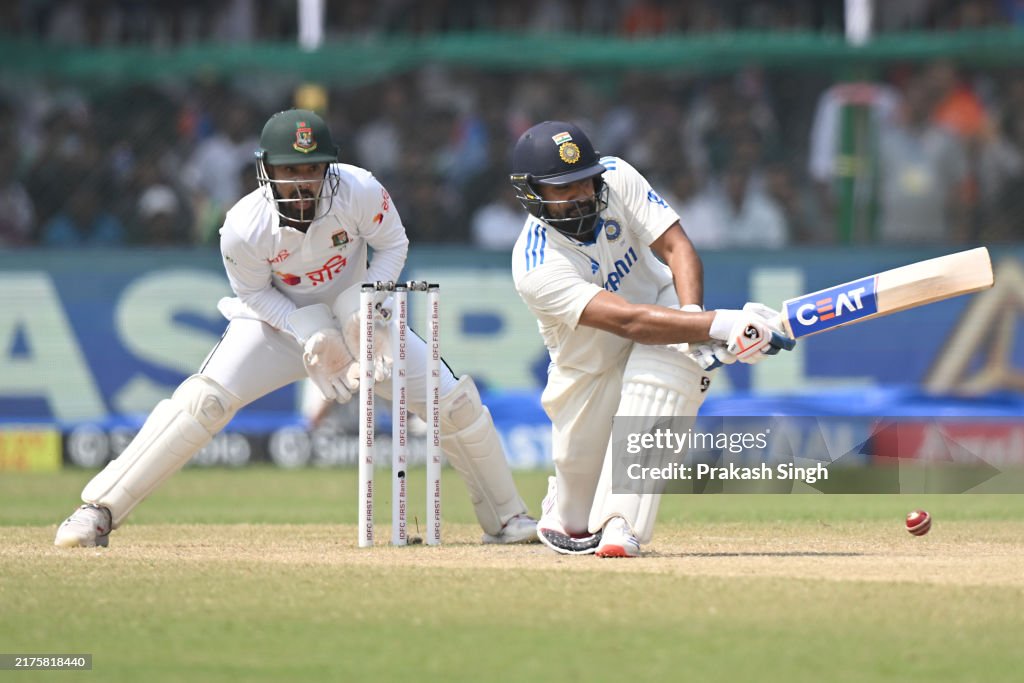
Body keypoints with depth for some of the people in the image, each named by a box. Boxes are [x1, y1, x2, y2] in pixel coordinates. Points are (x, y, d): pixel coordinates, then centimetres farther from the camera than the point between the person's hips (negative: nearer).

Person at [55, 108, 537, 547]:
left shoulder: (359, 192, -28)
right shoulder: (244, 228, -29)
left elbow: (393, 244, -10)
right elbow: (253, 293, -12)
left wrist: (362, 305, -24)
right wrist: (310, 333, -25)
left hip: (354, 316, 2)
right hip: (278, 319, -2)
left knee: (454, 401, -7)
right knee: (203, 402, -23)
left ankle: (505, 517, 15)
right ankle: (98, 512, -17)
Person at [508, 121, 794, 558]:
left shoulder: (616, 179, -21)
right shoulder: (536, 267, -33)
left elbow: (677, 247, -21)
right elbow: (629, 322, -42)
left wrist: (692, 315, -41)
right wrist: (719, 326, -52)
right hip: (589, 366, -1)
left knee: (659, 370, -31)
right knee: (580, 462, 1)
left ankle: (620, 527, -34)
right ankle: (567, 520, 41)